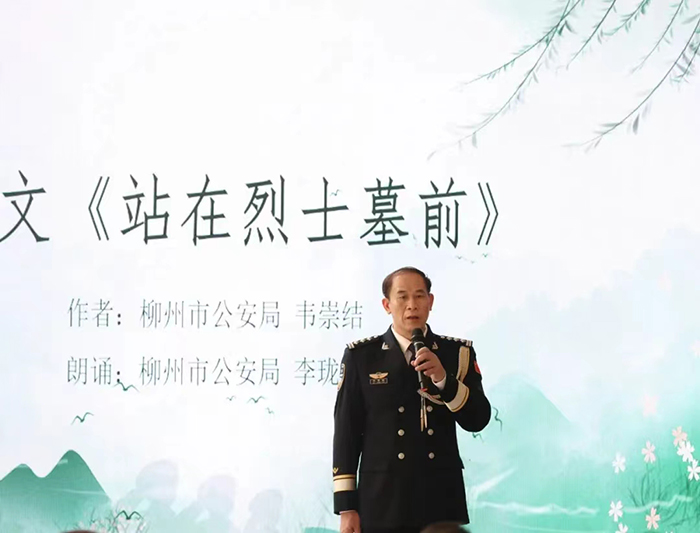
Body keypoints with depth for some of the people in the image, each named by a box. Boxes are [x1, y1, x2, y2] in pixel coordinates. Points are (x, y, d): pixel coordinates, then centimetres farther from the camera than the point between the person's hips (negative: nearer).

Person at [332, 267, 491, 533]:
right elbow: (346, 432, 1)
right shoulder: (361, 356, 3)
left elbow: (478, 420, -2)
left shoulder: (458, 353, 6)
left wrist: (443, 378, -18)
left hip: (442, 501, 1)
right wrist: (346, 507, -3)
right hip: (382, 504, -1)